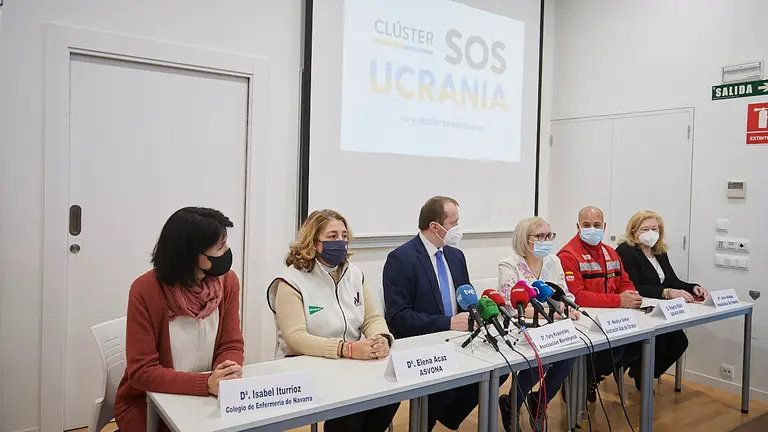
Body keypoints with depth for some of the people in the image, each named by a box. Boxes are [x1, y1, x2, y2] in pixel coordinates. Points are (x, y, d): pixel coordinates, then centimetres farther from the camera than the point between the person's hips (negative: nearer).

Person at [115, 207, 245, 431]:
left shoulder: (227, 281, -7)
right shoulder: (145, 291, -19)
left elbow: (231, 345, -3)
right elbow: (142, 371, -19)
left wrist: (229, 369, -27)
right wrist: (206, 383, -31)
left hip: (203, 400, 5)